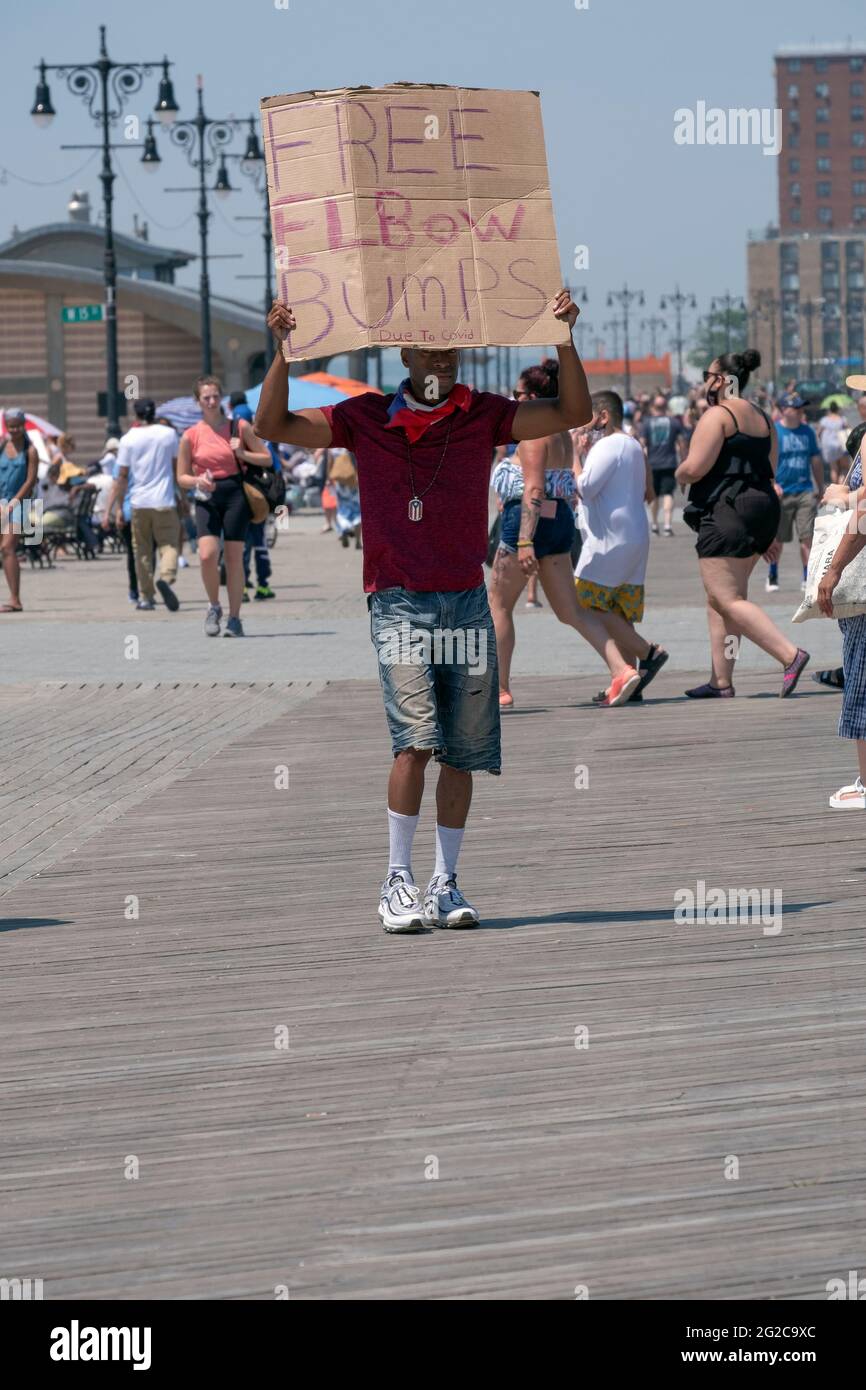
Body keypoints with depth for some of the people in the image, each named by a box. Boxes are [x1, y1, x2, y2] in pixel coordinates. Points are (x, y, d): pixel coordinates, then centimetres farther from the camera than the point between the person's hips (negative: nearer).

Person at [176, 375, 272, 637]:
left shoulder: (240, 427, 3)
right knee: (207, 555, -16)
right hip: (207, 498, 1)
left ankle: (234, 618, 8)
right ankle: (214, 607, 8)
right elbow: (182, 476, 9)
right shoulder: (191, 436, 5)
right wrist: (198, 480, -13)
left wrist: (243, 454, -10)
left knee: (234, 559, -1)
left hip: (235, 494, -1)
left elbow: (267, 459, 7)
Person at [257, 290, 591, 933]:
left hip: (467, 600, 3)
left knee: (463, 751, 3)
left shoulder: (483, 416, 6)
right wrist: (284, 350, -14)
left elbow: (573, 412, 2)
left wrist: (564, 338, -11)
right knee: (417, 738, -17)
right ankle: (398, 881, -10)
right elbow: (274, 425, -1)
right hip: (400, 602, -3)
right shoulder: (366, 419, 3)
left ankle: (446, 885, 12)